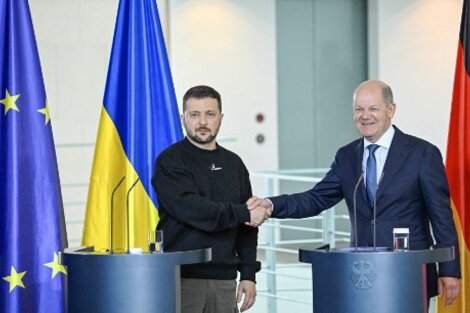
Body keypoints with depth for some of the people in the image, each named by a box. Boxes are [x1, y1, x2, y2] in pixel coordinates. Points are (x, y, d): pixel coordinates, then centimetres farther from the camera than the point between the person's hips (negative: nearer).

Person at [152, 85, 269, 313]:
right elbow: (190, 210, -16)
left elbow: (246, 227, 15)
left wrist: (248, 274, 7)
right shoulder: (170, 162, -1)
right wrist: (243, 214, -12)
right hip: (182, 278, -5)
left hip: (224, 280, 5)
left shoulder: (233, 164, 16)